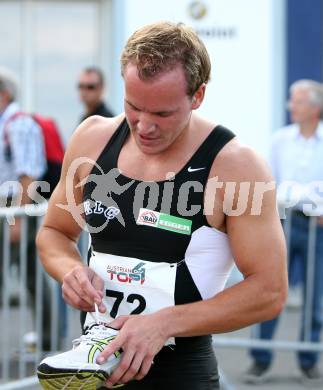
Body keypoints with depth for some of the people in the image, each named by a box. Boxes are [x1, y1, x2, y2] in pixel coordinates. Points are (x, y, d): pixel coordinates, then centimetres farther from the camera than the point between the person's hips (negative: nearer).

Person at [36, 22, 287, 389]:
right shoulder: (92, 139, -1)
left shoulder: (235, 166, -15)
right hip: (93, 359, 4)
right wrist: (72, 270, -10)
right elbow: (54, 233, 13)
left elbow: (268, 291, -16)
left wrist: (164, 324, -23)